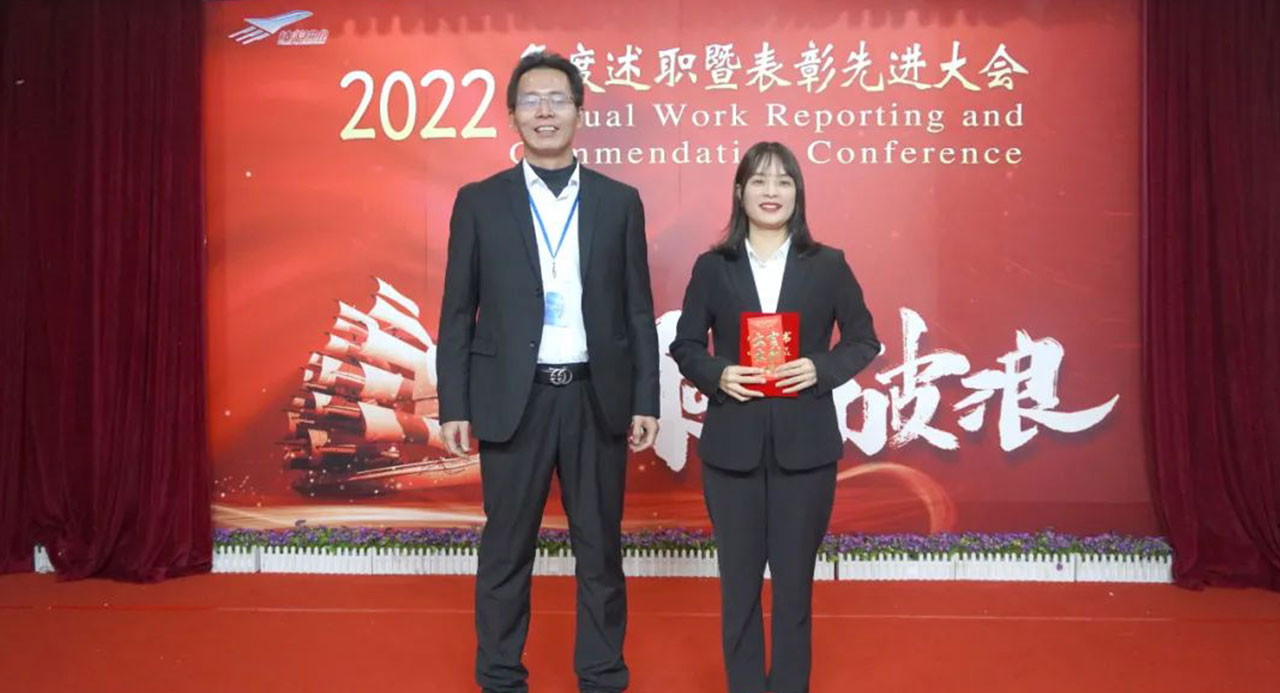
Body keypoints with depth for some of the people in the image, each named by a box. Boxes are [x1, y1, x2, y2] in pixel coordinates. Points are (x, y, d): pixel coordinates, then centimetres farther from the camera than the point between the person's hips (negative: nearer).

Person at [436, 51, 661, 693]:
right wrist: (454, 407, -2)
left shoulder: (619, 202, 6)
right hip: (514, 399, -1)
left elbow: (638, 310, 6)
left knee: (600, 548, 10)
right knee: (506, 550, 9)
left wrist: (646, 401, 1)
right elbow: (457, 314, 3)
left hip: (597, 398, 1)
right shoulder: (479, 202, 3)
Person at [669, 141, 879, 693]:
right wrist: (716, 375, -13)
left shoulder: (828, 265, 3)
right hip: (731, 445, 1)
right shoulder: (711, 267, 3)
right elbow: (685, 345, 6)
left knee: (795, 577, 10)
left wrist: (821, 369, -11)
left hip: (805, 445, 0)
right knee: (738, 577, 10)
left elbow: (863, 340, 7)